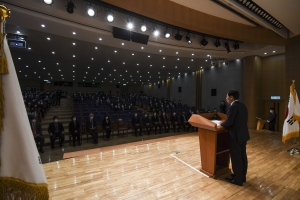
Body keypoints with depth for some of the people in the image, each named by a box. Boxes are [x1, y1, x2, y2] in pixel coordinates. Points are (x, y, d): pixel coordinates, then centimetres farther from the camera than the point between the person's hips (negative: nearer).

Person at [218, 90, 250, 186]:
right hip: (243, 134, 9)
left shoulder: (233, 106, -19)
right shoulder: (243, 106, 9)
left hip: (236, 136, -9)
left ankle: (238, 179, 16)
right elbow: (242, 120, 13)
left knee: (236, 158, 3)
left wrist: (221, 124, -3)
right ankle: (242, 176, 32)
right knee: (242, 156, 18)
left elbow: (229, 122, -22)